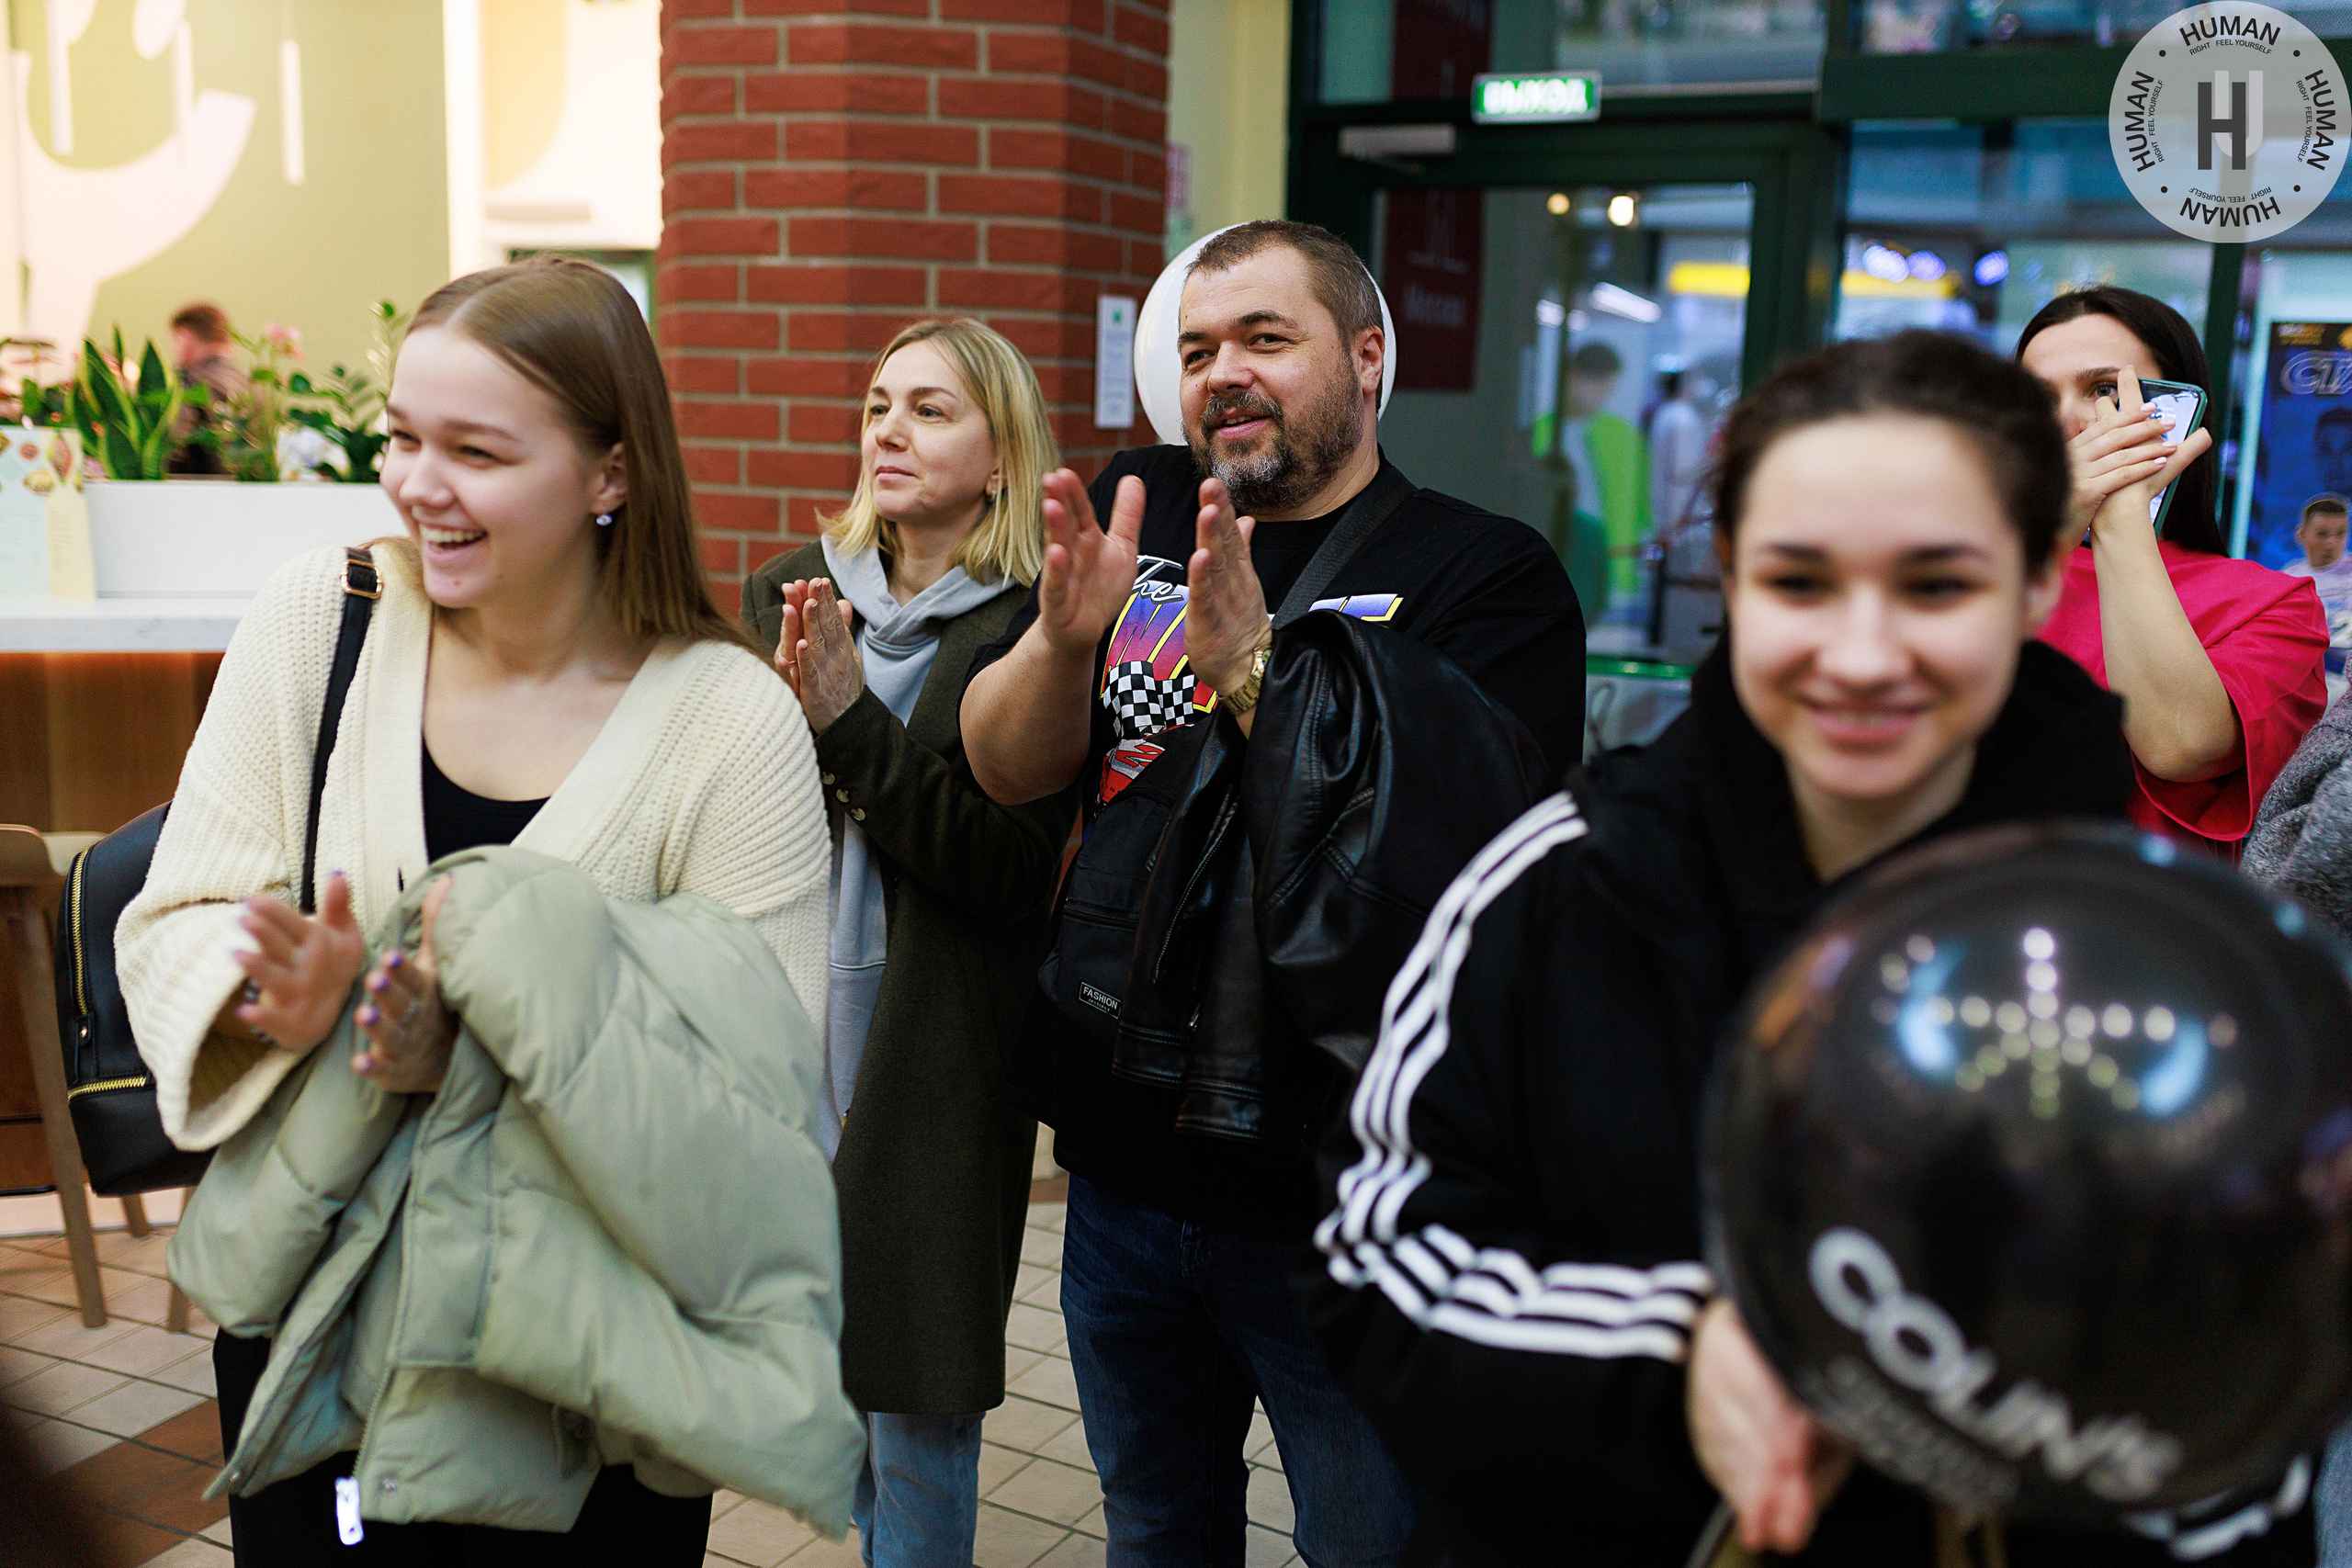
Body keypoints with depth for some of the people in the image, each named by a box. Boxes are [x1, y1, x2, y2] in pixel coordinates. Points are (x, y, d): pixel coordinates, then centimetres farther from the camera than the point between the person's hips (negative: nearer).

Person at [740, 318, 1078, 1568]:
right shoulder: (787, 595, 7)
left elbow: (1017, 874, -16)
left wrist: (853, 723, -21)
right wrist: (781, 706, -17)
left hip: (932, 1075, -5)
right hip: (793, 1044, 5)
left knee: (917, 1403, 5)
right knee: (832, 1376, 19)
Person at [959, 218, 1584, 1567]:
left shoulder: (1493, 573, -10)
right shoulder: (1142, 509, 5)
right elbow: (1007, 769, -4)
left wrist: (1253, 667, -32)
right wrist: (1066, 633, -23)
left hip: (1342, 1204, -4)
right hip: (1124, 1174, 5)